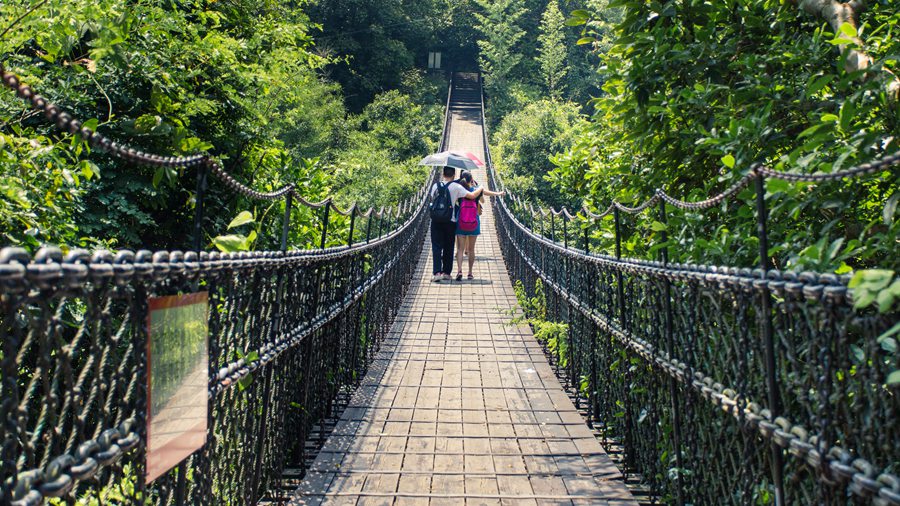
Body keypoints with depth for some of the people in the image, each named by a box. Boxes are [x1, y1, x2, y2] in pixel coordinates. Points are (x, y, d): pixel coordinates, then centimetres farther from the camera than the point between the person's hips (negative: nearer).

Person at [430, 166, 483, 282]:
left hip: (436, 220, 2)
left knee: (436, 247, 2)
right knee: (448, 248, 11)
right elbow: (472, 196, -8)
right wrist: (480, 189, 11)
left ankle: (436, 272, -10)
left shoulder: (435, 186, 5)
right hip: (450, 221, -2)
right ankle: (446, 272, 16)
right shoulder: (456, 186, -5)